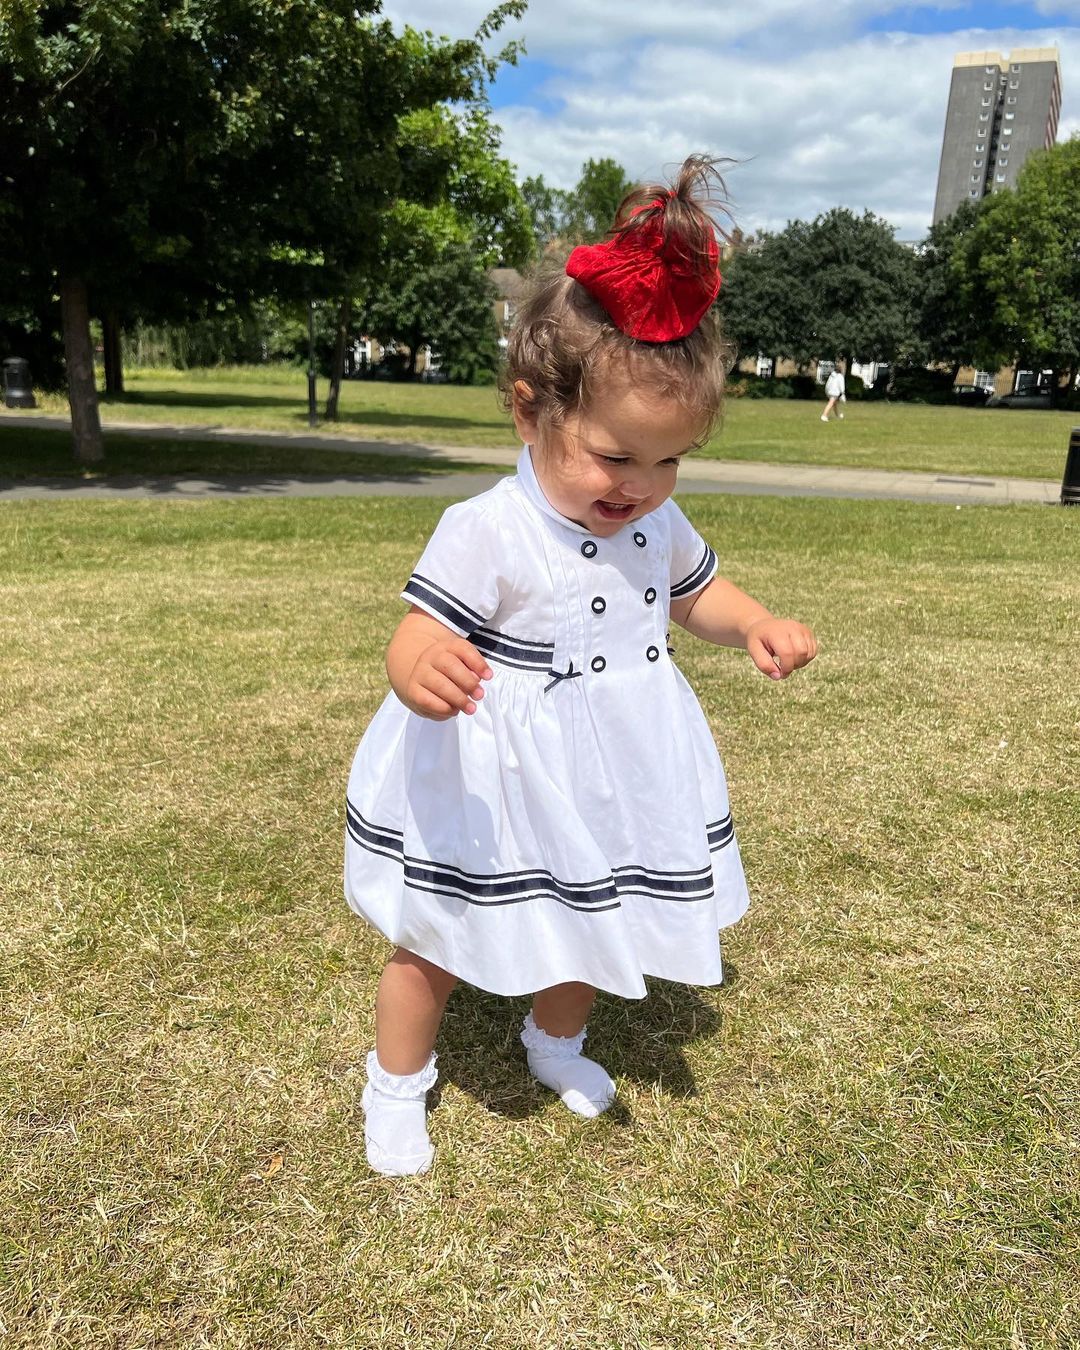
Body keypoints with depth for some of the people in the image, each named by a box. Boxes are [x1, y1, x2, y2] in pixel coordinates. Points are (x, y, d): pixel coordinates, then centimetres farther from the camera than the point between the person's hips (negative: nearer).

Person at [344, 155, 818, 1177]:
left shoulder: (656, 525, -3)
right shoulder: (487, 533, -24)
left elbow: (692, 594, 14)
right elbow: (417, 638, -26)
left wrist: (755, 626, -6)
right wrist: (422, 669, -50)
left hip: (610, 786, 6)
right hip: (495, 791, -6)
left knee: (594, 928, 25)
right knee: (437, 942, 12)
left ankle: (557, 1041, 56)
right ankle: (396, 1084, 40)